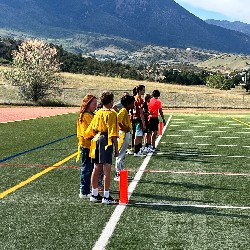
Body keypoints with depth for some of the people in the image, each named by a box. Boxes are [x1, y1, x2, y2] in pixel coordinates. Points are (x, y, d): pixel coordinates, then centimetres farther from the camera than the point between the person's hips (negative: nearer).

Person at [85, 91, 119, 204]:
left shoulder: (98, 113, 12)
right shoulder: (112, 114, -8)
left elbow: (91, 129, 14)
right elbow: (113, 133, -13)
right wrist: (116, 148, -10)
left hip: (97, 140, 7)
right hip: (106, 141, -7)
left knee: (96, 169, 13)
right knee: (107, 169, -4)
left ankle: (94, 195, 22)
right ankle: (106, 197, -3)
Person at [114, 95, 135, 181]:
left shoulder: (126, 111, 13)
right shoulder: (123, 111, -16)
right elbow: (117, 119, -30)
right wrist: (123, 128, -21)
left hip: (126, 134, 10)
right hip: (123, 134, -10)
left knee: (122, 155, 15)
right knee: (120, 154, -5)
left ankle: (121, 173, 23)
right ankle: (118, 175, 0)